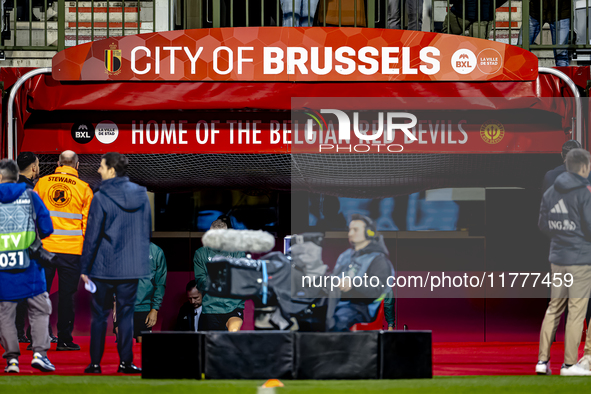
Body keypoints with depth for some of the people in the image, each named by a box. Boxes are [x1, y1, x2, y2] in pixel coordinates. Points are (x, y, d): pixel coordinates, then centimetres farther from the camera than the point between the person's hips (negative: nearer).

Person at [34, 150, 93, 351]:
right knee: (67, 295, 4)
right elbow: (88, 222, 2)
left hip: (44, 247, 2)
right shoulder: (84, 188, -1)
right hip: (72, 249, -1)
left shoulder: (42, 183, 4)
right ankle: (64, 339, 5)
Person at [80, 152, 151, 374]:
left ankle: (95, 363, 7)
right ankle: (126, 362, 8)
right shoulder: (140, 195, 4)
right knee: (126, 314, 10)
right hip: (132, 268, 4)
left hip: (104, 266, -4)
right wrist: (141, 259, 22)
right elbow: (147, 231, 12)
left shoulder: (101, 198, -11)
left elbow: (92, 236, -10)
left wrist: (85, 267, -4)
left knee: (99, 315, 5)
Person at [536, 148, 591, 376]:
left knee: (554, 308, 13)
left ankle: (543, 360, 12)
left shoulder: (550, 193, 8)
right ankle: (569, 364, 0)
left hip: (557, 259, 6)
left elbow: (543, 225, 13)